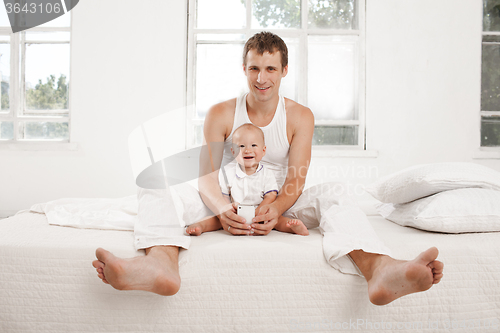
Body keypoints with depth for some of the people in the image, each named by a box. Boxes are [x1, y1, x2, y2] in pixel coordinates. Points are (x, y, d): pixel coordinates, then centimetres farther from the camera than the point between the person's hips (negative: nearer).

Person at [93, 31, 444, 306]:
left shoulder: (300, 116, -1)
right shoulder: (221, 114, -1)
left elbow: (295, 181, -9)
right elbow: (207, 175, -9)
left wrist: (275, 210, -32)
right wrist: (221, 208, -32)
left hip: (277, 208, 0)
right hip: (230, 206, 1)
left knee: (329, 195, -29)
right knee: (160, 182, -22)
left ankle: (379, 269, -56)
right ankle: (162, 262, -53)